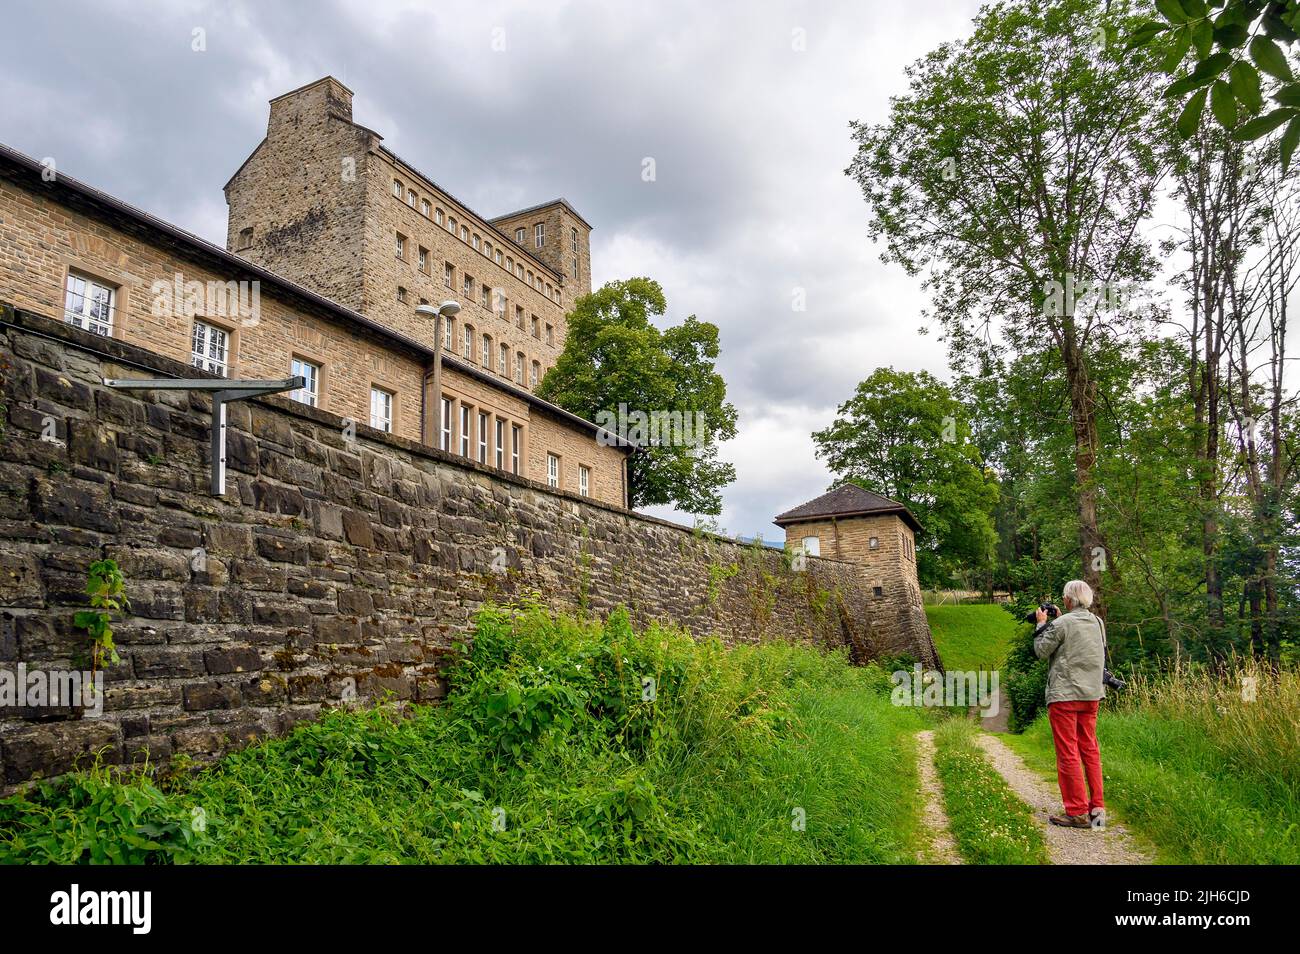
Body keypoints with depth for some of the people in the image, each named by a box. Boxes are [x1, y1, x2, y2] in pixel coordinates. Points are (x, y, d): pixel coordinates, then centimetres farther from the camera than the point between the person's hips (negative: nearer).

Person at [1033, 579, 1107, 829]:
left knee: (1068, 753, -1)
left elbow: (1042, 651, -6)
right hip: (1092, 694, 7)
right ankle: (1097, 808, 17)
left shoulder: (1061, 624, -14)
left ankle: (1078, 813, 1)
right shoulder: (1098, 623, 7)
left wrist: (1042, 624, 6)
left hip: (1064, 695, -7)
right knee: (1090, 750, 14)